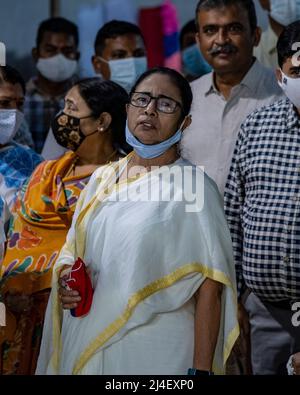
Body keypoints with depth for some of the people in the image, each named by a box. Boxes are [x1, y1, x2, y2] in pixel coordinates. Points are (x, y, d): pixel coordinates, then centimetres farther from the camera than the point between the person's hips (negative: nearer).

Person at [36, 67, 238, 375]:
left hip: (156, 353, -5)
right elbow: (71, 251, 19)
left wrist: (201, 369, -19)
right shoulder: (101, 179, 8)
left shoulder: (193, 186, -9)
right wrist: (65, 278, -4)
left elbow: (209, 287, -13)